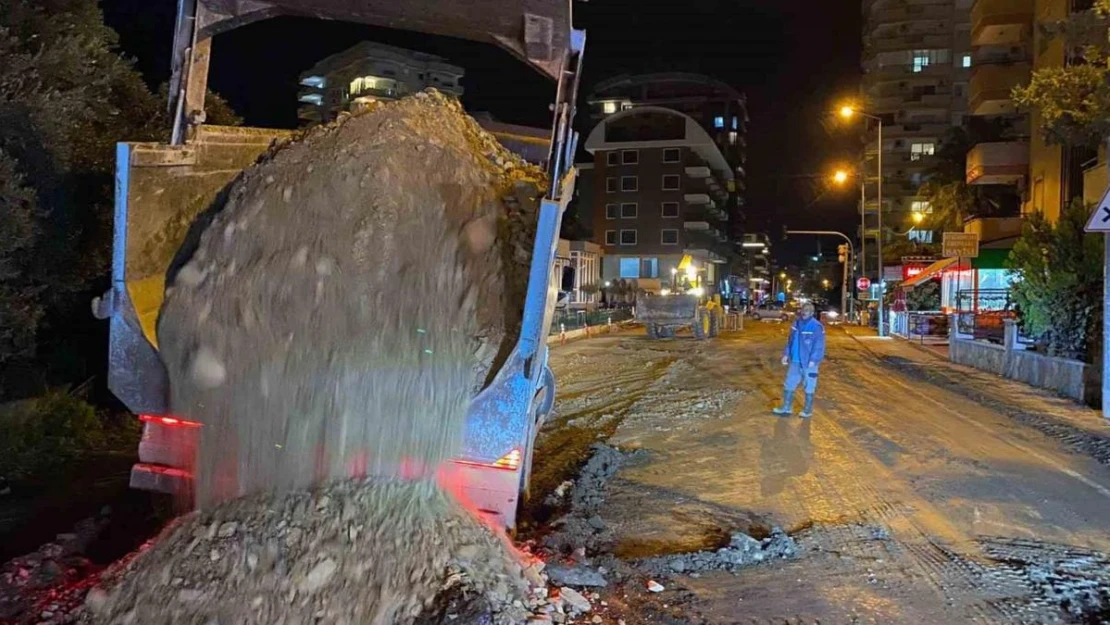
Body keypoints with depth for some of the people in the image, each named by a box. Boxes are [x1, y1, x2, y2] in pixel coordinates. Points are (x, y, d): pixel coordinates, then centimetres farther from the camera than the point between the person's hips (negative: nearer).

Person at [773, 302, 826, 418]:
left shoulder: (816, 327, -13)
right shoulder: (796, 323, 9)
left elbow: (819, 346, -15)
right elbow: (790, 341, 17)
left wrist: (813, 360, -21)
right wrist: (786, 354, 10)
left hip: (808, 363, -7)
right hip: (795, 361, 7)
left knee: (809, 387, 6)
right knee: (789, 385, 12)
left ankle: (808, 410, 18)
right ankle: (786, 408, 23)